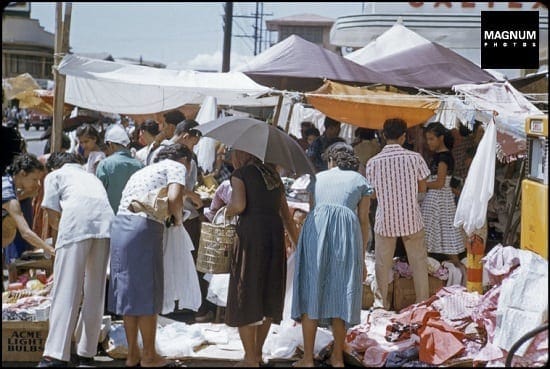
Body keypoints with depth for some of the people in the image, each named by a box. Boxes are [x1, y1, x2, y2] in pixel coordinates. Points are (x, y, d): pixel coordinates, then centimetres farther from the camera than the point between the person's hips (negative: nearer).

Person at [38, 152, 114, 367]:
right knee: (95, 292, 11)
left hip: (77, 221, -4)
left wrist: (61, 228, 33)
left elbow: (52, 217, 13)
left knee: (66, 290, -7)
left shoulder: (54, 176, 24)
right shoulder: (91, 176, 38)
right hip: (106, 221, 4)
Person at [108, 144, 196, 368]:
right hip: (144, 228, -7)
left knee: (128, 291, 12)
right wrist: (178, 218, 5)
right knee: (147, 293, 1)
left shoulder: (142, 171, 29)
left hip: (120, 225, 8)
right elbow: (173, 198, -12)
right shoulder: (176, 167, 5)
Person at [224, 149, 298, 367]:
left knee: (246, 295, 4)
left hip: (252, 230, -6)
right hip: (276, 232, 6)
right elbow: (286, 214, 19)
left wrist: (228, 211, 6)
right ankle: (258, 352, 26)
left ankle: (250, 359, 6)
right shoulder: (272, 175, 19)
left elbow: (239, 205, -16)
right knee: (269, 295, 17)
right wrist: (297, 244, 23)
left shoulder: (240, 174, 1)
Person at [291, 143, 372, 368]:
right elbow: (363, 221, 13)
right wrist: (362, 256, 19)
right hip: (347, 228, 0)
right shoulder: (361, 181, 19)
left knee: (312, 290, 3)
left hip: (316, 226, 1)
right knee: (340, 292, 7)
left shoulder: (319, 178, 24)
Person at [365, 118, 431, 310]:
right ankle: (423, 302, 18)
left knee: (382, 264, 13)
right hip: (411, 219, 0)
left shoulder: (373, 162, -8)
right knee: (418, 262, 13)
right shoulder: (414, 158, -9)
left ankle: (380, 302, 17)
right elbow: (422, 188, -1)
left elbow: (373, 193, 0)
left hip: (385, 220, 0)